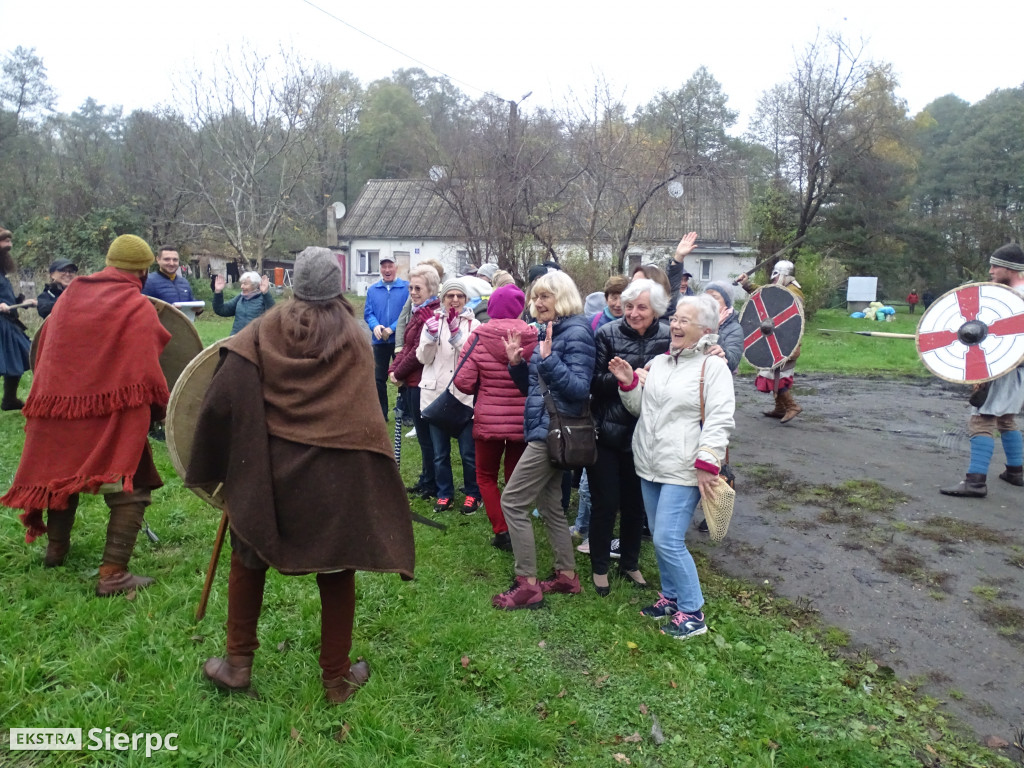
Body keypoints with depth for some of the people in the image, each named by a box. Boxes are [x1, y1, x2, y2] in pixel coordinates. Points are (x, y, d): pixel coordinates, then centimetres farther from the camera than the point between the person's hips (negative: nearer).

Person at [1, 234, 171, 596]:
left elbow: (44, 350, 17)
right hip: (112, 413, -7)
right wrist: (162, 406, 0)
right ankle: (112, 573, -6)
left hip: (58, 407, 7)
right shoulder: (139, 307, -7)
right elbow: (146, 369, -14)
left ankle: (56, 546, 42)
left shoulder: (70, 294, 12)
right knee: (131, 489, -1)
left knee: (63, 472, 27)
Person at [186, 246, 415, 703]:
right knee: (337, 572, 13)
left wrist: (209, 469, -1)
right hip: (337, 477, 1)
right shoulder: (355, 340, 0)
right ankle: (337, 677, 23)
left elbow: (222, 400, -10)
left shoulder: (265, 331, -4)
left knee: (249, 560, 21)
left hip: (268, 472, 0)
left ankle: (238, 663, 29)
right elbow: (362, 413, 2)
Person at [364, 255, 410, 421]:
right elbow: (368, 313, 4)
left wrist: (392, 329, -20)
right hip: (380, 341, 3)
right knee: (379, 378, 8)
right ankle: (381, 414, 19)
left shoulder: (406, 288, -5)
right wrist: (375, 326, -16)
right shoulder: (372, 290, 7)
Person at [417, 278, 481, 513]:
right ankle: (444, 495, 26)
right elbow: (423, 358, 2)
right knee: (440, 452, 12)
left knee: (468, 452, 3)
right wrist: (430, 336, -15)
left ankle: (473, 495, 20)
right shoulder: (432, 322, 7)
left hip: (464, 395, -2)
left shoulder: (473, 324, 1)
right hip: (435, 394, 3)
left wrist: (456, 336, -23)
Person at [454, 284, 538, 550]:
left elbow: (463, 381, -12)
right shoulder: (534, 337, -9)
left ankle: (502, 530, 9)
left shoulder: (478, 336, -11)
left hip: (488, 420, -1)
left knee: (486, 476, 19)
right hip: (524, 421, 1)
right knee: (516, 478, 18)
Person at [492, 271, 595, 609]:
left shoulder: (576, 333, -13)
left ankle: (527, 585, 1)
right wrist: (516, 362, 1)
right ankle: (567, 575, 28)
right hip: (545, 429, 10)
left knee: (512, 501, -7)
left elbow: (580, 388, -22)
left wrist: (548, 359, -29)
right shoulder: (548, 332, 13)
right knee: (550, 504, 16)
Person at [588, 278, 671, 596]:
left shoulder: (667, 338, -3)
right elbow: (594, 381, -13)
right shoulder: (607, 334, -9)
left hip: (643, 435, 3)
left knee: (635, 504, 15)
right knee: (605, 503, 6)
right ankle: (599, 567, 25)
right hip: (607, 433, -2)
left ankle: (630, 563, 36)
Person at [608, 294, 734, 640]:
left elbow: (719, 421, -14)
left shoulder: (713, 367, -8)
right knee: (660, 538, 15)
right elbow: (640, 407, 16)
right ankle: (671, 597, 32)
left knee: (668, 541, -10)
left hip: (683, 470, -7)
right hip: (649, 466, 7)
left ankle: (692, 612, 6)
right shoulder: (659, 362, 12)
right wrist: (628, 382, -1)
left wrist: (707, 464, -20)